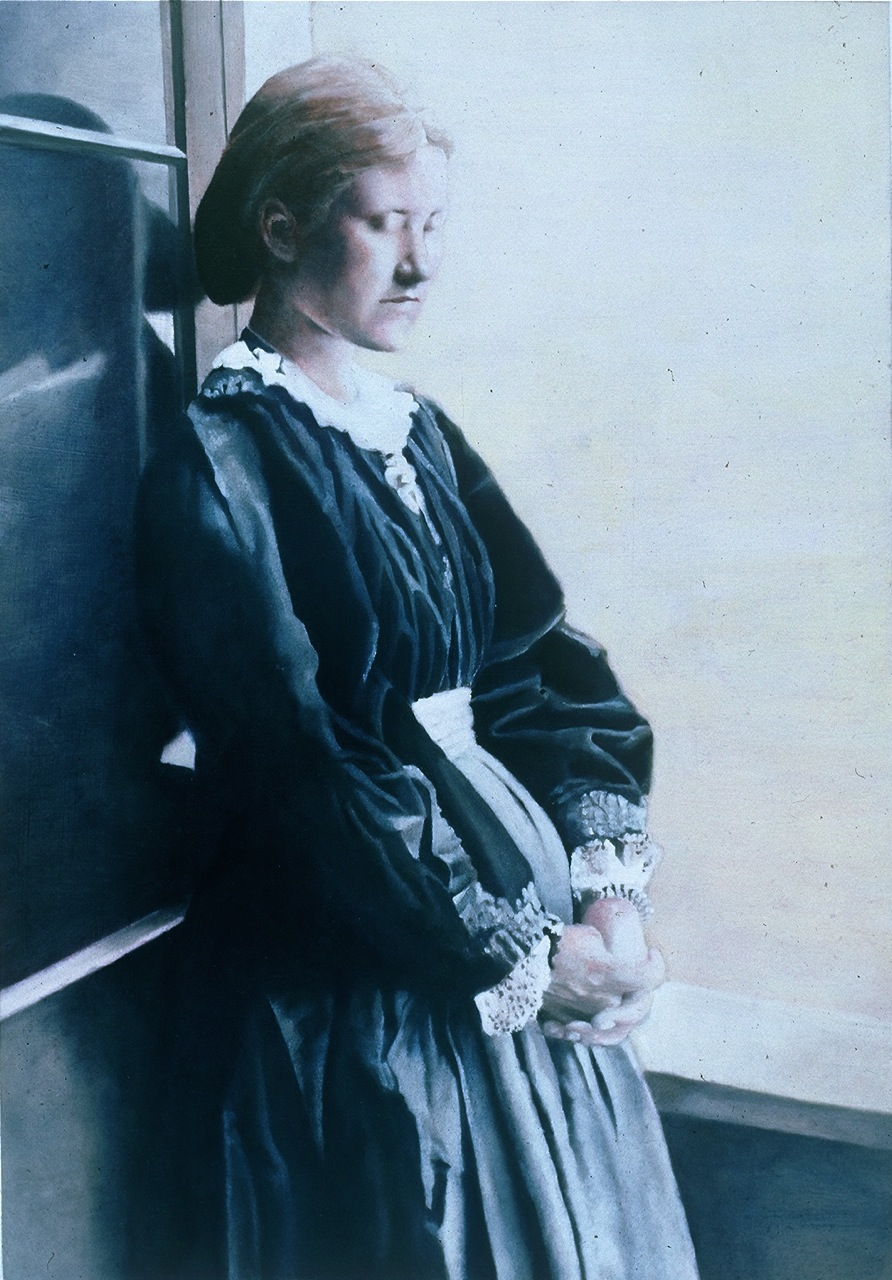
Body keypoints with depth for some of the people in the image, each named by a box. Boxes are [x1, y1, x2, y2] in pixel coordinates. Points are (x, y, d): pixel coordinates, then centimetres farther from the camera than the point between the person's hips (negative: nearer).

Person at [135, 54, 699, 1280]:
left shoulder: (419, 432, 9)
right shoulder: (217, 467, -12)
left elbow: (543, 658, 6)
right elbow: (301, 767, -18)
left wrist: (611, 883, -7)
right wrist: (515, 958, -13)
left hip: (533, 919, 7)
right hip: (354, 982, -7)